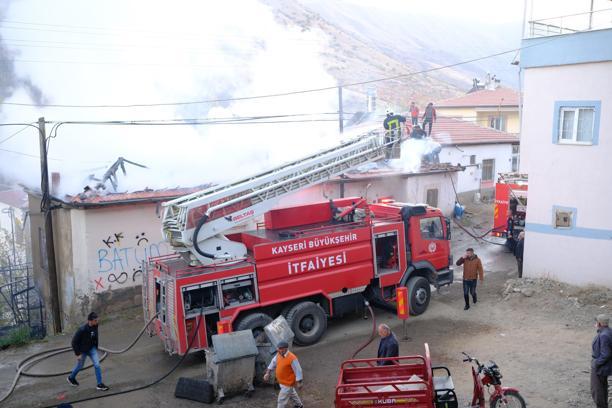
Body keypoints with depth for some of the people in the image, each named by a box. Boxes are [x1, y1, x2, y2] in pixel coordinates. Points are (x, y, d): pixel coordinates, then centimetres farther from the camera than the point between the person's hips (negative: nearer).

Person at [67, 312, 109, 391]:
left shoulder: (95, 326, -12)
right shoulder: (82, 329, -30)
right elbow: (74, 341, -22)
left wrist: (96, 348, 14)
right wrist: (78, 354, -19)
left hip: (92, 349, 4)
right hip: (83, 351, -4)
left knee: (97, 365, -5)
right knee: (80, 366, 17)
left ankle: (99, 384, 2)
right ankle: (71, 378, 47)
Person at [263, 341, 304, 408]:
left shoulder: (292, 358, -30)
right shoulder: (278, 354, -8)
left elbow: (297, 370, -23)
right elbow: (273, 363, 8)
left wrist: (299, 383, -18)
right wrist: (267, 373, 6)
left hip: (288, 383, -8)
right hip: (282, 382, 8)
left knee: (282, 399, 0)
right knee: (291, 394, 28)